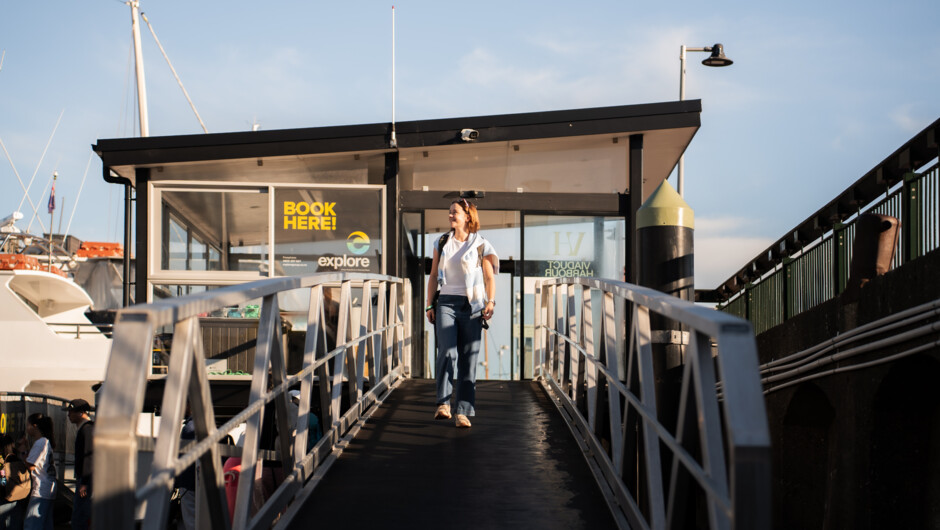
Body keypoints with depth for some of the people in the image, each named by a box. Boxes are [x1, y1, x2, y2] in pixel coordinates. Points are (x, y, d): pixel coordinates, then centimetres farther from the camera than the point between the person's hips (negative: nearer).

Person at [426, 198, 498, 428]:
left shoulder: (480, 245, 4)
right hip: (446, 303, 1)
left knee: (468, 359, -3)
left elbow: (490, 277, 1)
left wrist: (490, 302, -14)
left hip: (471, 305, -1)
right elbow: (433, 275, 16)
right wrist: (429, 305, 10)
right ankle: (443, 403, -11)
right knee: (447, 352, -18)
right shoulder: (442, 243, 13)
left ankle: (463, 412, -1)